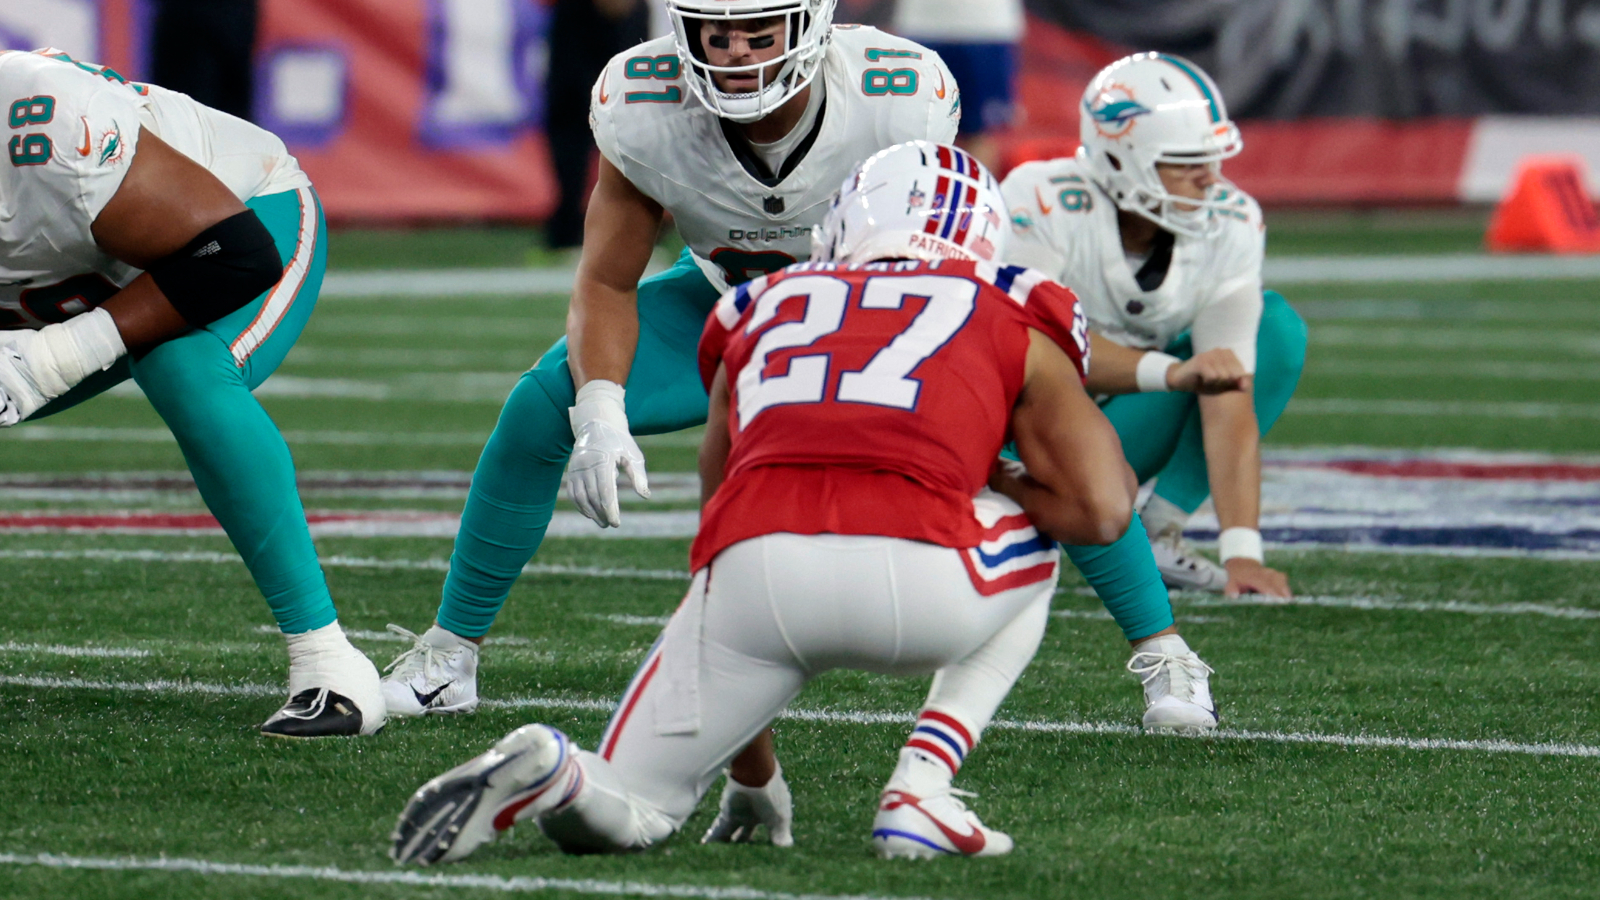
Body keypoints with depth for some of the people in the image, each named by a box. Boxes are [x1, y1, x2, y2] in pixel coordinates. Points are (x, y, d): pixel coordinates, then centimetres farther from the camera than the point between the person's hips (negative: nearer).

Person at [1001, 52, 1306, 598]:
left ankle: (1159, 533, -12)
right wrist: (1174, 372, -47)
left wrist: (1242, 551, -30)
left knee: (1275, 330, -14)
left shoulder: (1229, 227, -16)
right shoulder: (1048, 205, -26)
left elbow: (1229, 403, -21)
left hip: (1128, 428, 5)